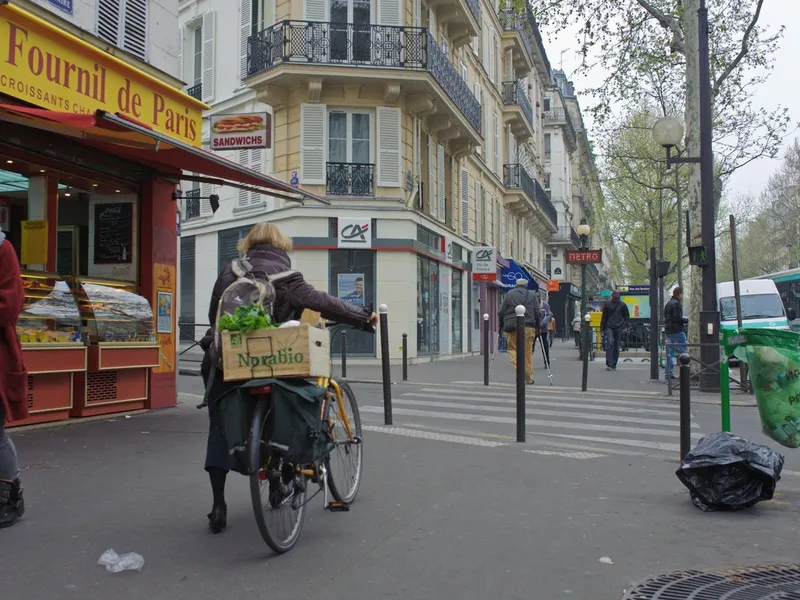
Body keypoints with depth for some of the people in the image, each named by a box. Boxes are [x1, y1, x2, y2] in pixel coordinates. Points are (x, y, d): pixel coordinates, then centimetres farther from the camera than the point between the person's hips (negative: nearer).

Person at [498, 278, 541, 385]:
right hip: (528, 327, 1)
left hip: (512, 327, -1)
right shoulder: (532, 295, 10)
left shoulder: (509, 294, 7)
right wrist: (538, 326, 15)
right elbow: (538, 313, 6)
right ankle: (529, 379, 10)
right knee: (528, 352, 7)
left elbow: (501, 312, 5)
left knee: (513, 348, 8)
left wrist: (502, 324, 17)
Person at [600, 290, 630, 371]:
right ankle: (609, 364, -22)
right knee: (610, 343, -19)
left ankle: (614, 365, 13)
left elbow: (627, 316, 16)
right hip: (609, 327, -1)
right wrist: (602, 328, 8)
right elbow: (604, 317, 11)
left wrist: (624, 324, 1)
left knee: (616, 347, 4)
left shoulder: (622, 305, 8)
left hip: (619, 328, 1)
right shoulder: (607, 304, 7)